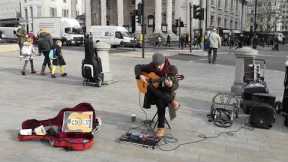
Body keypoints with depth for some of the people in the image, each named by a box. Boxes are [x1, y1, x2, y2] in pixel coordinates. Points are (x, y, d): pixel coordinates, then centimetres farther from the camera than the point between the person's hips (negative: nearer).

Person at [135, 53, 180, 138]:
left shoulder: (172, 69, -10)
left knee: (161, 102, -35)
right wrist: (140, 76, -10)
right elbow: (138, 66, 10)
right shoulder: (151, 67, -3)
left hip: (166, 93, -2)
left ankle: (161, 127, -22)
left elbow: (176, 86, -12)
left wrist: (171, 85, -36)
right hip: (153, 93, 3)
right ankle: (171, 102, -24)